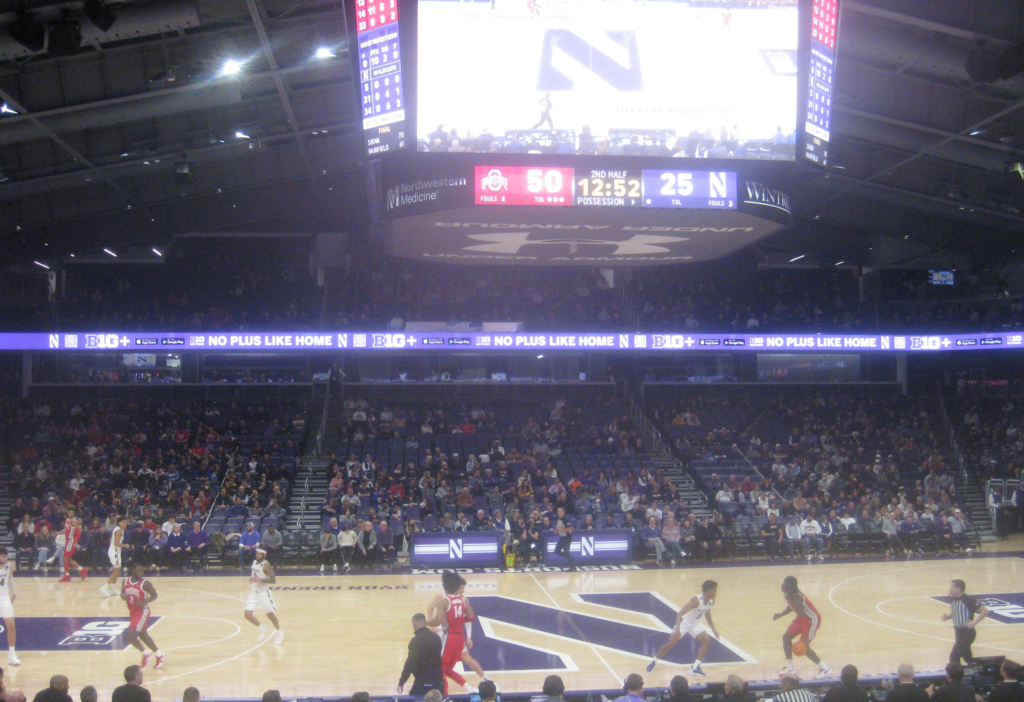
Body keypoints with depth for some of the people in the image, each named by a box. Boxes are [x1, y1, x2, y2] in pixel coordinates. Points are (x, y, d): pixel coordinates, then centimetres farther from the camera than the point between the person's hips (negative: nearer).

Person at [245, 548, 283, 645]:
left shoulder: (266, 565, -17)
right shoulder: (254, 562, 5)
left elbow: (273, 580, -23)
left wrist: (260, 580, -31)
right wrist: (251, 579, 1)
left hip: (263, 592, -6)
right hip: (253, 592, 6)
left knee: (270, 614, 4)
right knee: (248, 614, 0)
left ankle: (279, 633, 24)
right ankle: (262, 628, 24)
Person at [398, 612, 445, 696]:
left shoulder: (416, 641, -14)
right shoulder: (436, 637, 6)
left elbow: (410, 663, -17)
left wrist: (401, 682, -13)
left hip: (424, 682, -6)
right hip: (439, 681, 6)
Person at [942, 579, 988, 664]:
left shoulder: (968, 600, -20)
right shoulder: (952, 600, 3)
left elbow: (985, 611, -17)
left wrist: (974, 622, -22)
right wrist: (947, 616, -1)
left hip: (967, 632, -8)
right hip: (958, 632, 8)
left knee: (954, 657, -9)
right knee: (967, 657, 20)